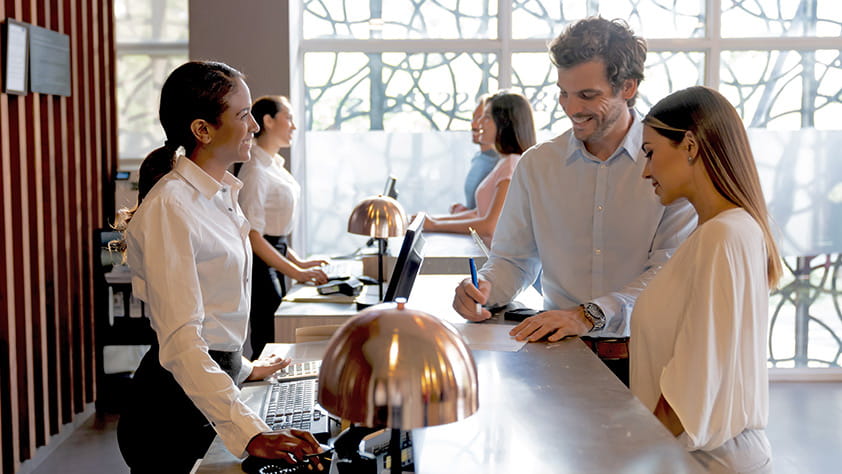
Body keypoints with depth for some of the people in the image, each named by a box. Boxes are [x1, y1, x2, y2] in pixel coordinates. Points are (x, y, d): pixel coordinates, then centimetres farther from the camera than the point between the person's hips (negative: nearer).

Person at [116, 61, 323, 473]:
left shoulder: (222, 195, 8)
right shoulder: (169, 208, -21)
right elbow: (180, 340, -28)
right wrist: (248, 433, -36)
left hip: (218, 379, 9)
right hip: (176, 404, -9)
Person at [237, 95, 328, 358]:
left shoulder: (275, 165, 13)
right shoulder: (255, 169, -17)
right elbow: (253, 235, -22)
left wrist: (298, 262, 14)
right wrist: (296, 272, -21)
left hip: (273, 261, 10)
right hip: (260, 265, -10)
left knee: (274, 343, 14)